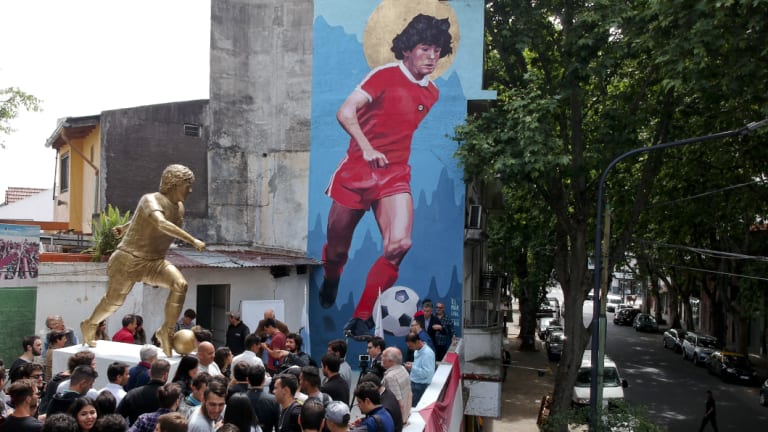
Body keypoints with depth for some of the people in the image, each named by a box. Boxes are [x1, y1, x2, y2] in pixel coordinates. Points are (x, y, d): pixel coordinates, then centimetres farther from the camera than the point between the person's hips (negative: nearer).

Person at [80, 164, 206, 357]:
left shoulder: (179, 208, 3)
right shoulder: (151, 200, -20)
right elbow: (161, 223, -42)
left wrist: (125, 227, 34)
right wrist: (192, 240, -47)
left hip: (154, 262, 6)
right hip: (129, 259, -6)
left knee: (180, 284, -22)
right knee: (114, 300, 12)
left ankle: (166, 331, -16)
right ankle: (89, 325, 43)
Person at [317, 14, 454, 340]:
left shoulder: (432, 94, 10)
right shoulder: (385, 76, -7)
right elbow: (345, 113, -16)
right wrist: (366, 148, -27)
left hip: (395, 176, 3)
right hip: (357, 170, -3)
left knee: (400, 244, -21)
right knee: (337, 248, 8)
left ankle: (361, 319, -8)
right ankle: (329, 284, 47)